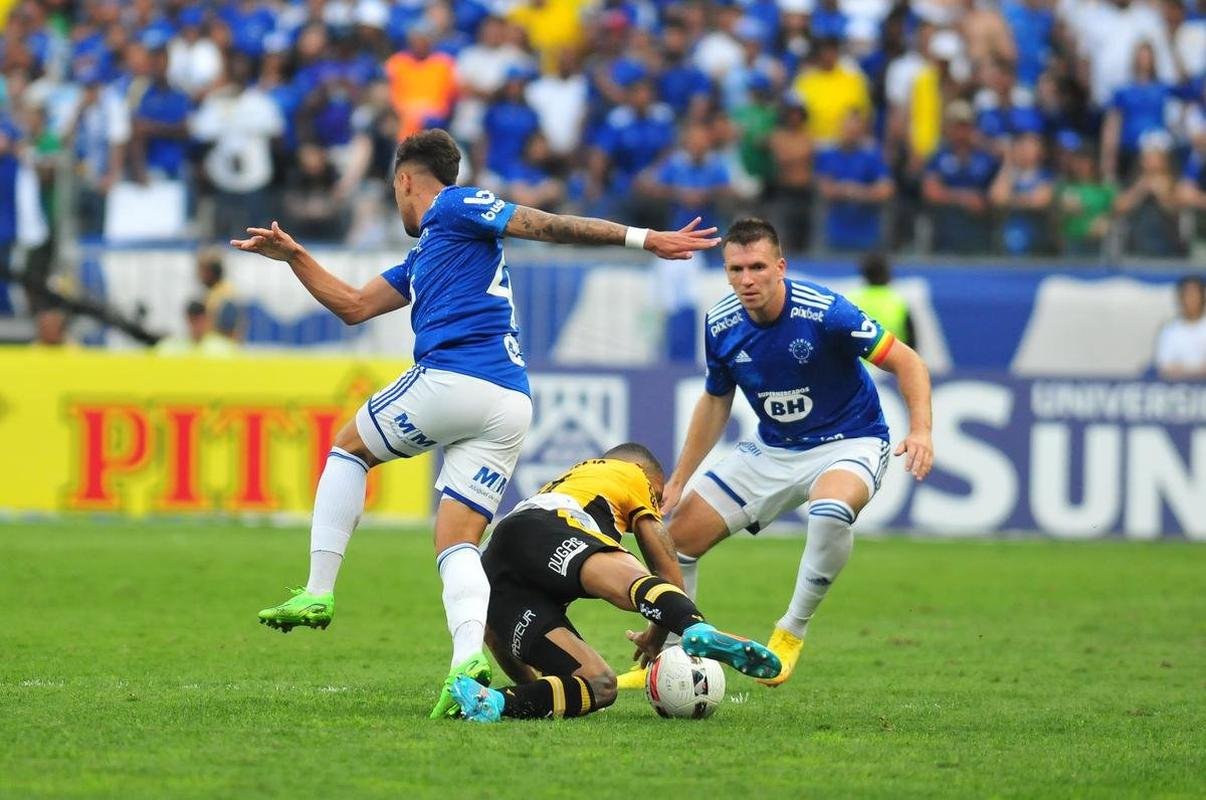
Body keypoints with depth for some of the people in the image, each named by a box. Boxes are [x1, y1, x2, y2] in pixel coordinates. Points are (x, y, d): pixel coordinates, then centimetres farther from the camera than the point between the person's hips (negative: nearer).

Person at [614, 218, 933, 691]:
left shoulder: (824, 312, -25)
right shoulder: (721, 325, -9)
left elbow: (907, 363, -18)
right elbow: (715, 402, 9)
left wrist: (920, 430, -34)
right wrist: (678, 482, 8)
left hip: (848, 443, -6)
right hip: (772, 450, 6)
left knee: (831, 511, -39)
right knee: (681, 532, 0)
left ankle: (792, 632, -17)